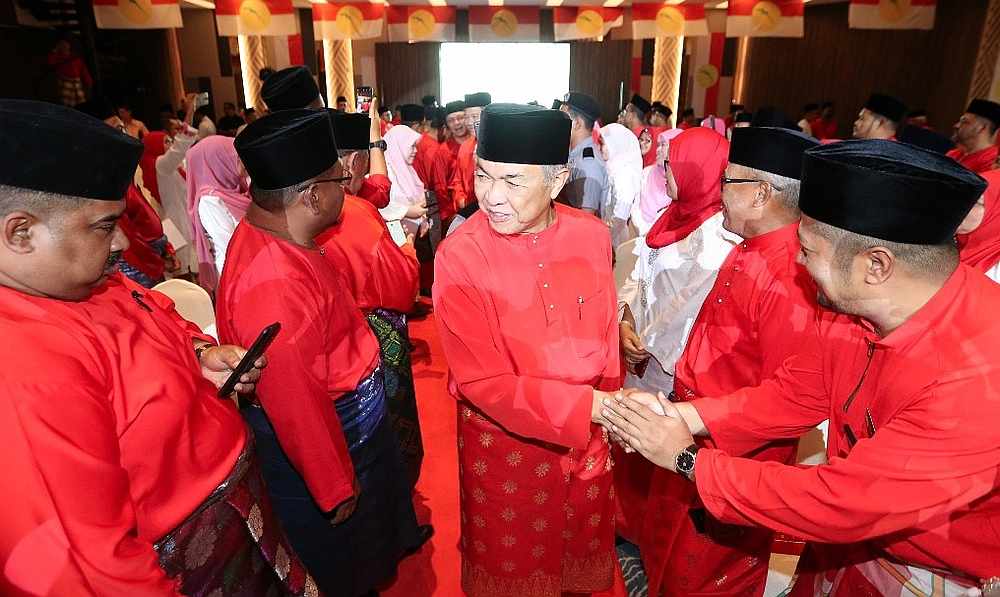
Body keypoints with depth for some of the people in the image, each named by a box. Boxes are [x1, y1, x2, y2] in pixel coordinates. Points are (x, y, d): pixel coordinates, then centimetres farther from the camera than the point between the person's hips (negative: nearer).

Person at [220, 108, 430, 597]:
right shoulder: (275, 284, -36)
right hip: (325, 441, -9)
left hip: (349, 422, 9)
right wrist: (335, 488, -19)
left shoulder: (266, 233, -5)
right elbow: (295, 405, -30)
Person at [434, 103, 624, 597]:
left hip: (588, 438, 4)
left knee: (581, 551, 28)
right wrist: (595, 406, -29)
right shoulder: (458, 257, -24)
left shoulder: (592, 235, -12)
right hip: (504, 439, -3)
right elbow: (484, 383, -23)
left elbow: (604, 335, 1)